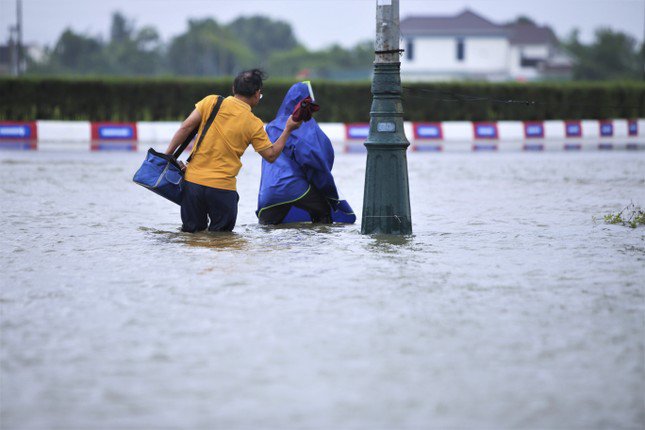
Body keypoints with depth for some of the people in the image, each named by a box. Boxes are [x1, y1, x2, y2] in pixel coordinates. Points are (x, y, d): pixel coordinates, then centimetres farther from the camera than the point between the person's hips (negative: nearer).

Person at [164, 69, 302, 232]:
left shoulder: (211, 102, 0)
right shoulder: (254, 124, -3)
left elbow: (186, 127, -4)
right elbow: (271, 155, 5)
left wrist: (168, 154, 2)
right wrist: (288, 129, 12)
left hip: (193, 180, 2)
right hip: (223, 187, -2)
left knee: (192, 230, 16)